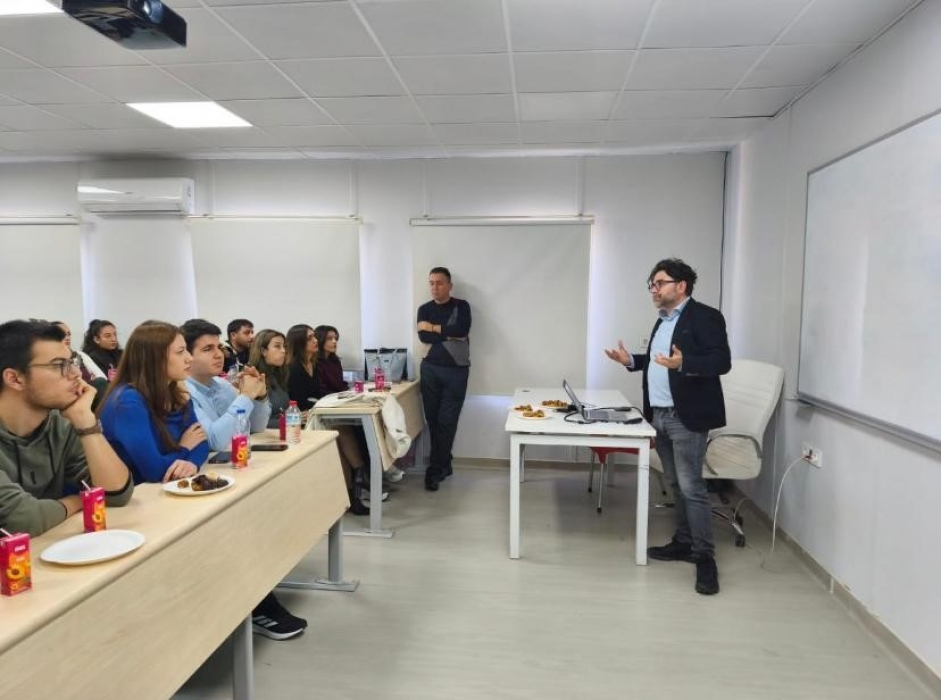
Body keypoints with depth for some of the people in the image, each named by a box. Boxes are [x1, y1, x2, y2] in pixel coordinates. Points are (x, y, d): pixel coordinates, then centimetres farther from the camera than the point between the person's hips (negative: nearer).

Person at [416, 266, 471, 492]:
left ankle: (435, 469, 3)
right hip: (430, 369, 3)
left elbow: (462, 329, -17)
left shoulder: (461, 306, 2)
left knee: (447, 420, -5)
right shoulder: (424, 309, 9)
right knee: (433, 419, 3)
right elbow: (423, 337, -7)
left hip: (456, 370, -2)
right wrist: (449, 334, -10)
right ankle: (444, 465, 18)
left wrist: (434, 328, -8)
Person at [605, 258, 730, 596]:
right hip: (659, 416, 8)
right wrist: (632, 360, 10)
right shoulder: (663, 319, 17)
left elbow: (722, 361, -18)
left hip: (686, 418, -8)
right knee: (676, 485, 15)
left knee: (691, 487, -6)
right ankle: (683, 543, 26)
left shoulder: (704, 316, -10)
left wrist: (683, 363, -32)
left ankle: (705, 557, 3)